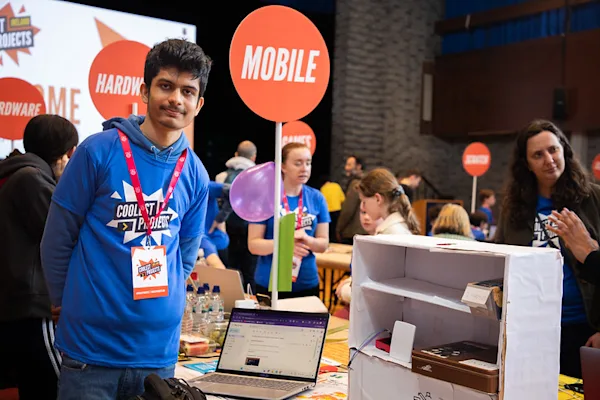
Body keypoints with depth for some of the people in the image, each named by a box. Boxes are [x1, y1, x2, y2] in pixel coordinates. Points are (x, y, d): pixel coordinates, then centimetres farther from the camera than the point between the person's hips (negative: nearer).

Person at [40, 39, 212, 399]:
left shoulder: (195, 175, 2)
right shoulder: (98, 151, -9)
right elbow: (57, 241, -2)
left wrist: (160, 304, 7)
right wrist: (75, 305, 4)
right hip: (90, 347, -3)